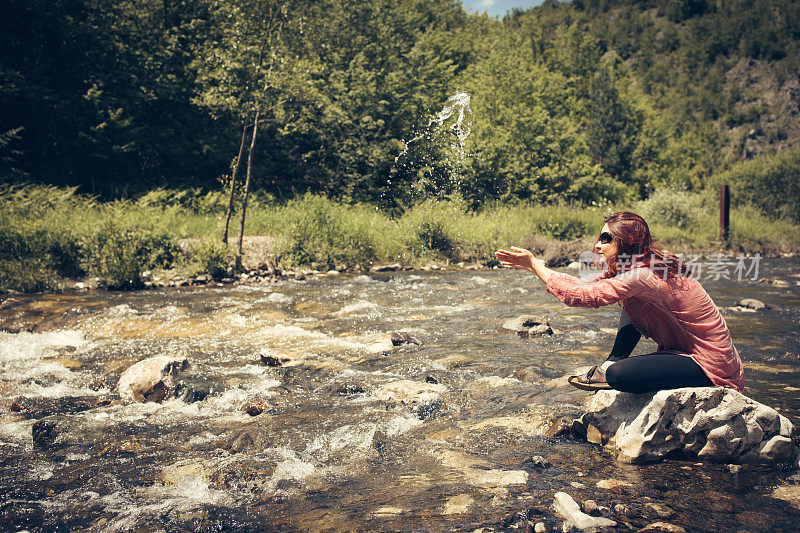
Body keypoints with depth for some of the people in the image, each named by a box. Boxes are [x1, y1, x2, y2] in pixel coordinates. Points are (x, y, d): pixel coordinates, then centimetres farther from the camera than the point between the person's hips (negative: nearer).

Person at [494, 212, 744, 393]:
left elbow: (579, 296, -25)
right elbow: (586, 286, 6)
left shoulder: (641, 276, -24)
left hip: (711, 365, -9)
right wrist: (533, 264, 1)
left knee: (618, 374, -24)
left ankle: (610, 370, 7)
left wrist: (535, 264, -16)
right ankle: (612, 364, 12)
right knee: (631, 306, 9)